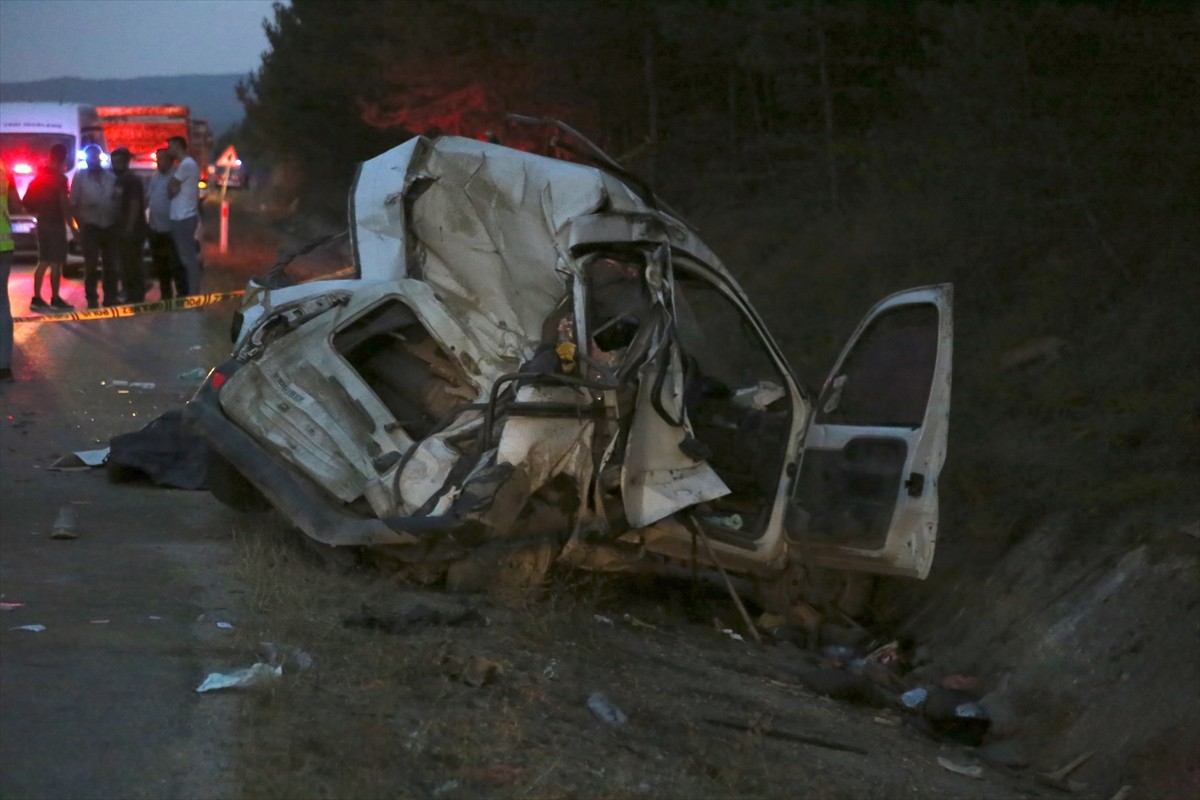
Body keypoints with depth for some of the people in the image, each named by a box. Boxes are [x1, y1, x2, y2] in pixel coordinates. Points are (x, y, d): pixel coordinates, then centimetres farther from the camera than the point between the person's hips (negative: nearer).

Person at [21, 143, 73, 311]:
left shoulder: (40, 175, 11)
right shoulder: (59, 177, -13)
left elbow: (30, 202, 16)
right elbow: (63, 204, -17)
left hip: (42, 222, 8)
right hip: (55, 223, -8)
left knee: (43, 261, 12)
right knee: (56, 263, -4)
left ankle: (36, 298, 10)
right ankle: (55, 299, -4)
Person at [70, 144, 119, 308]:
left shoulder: (111, 177, 7)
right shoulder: (80, 178, 1)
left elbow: (118, 199, 10)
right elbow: (73, 204, 0)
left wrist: (118, 222, 1)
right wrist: (81, 224, -8)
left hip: (110, 226, 3)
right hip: (91, 227, -3)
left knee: (111, 265, 7)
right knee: (91, 265, -2)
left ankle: (111, 297, 16)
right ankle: (92, 299, 4)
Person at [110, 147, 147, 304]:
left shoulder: (133, 181, -9)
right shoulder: (116, 180, 15)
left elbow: (135, 205, -17)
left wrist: (129, 228, -22)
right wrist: (115, 227, 13)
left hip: (132, 231, -9)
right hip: (119, 230, 9)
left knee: (133, 266, -8)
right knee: (124, 266, 10)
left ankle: (137, 298, -6)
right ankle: (130, 297, 16)